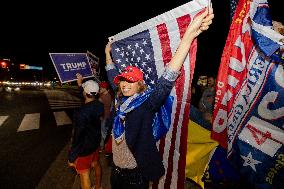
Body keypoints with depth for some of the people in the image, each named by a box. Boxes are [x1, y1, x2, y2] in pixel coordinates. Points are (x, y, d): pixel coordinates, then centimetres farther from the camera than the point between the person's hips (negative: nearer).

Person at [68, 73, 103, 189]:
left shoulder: (81, 113, -33)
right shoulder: (99, 105, -13)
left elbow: (77, 137, -26)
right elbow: (90, 100, 9)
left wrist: (71, 157, -11)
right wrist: (80, 84, 17)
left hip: (84, 148, -7)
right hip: (96, 142, 8)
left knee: (84, 174, 14)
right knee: (96, 164, 28)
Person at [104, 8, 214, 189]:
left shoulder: (147, 103, -22)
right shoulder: (121, 99, -5)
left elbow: (165, 82, -37)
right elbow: (112, 76, 10)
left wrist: (189, 35, -43)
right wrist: (108, 54, 19)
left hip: (136, 172, -6)